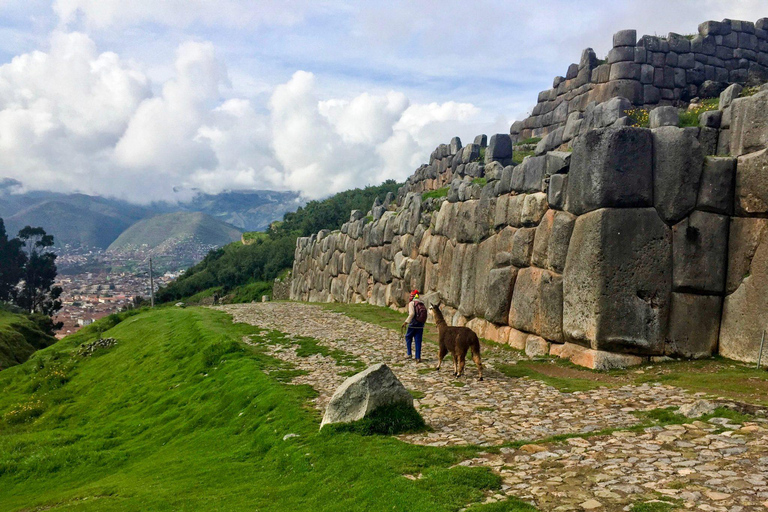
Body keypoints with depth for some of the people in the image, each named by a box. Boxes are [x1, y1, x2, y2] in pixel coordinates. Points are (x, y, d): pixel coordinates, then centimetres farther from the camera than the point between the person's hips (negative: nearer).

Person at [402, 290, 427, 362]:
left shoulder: (411, 303, -8)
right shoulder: (422, 304, 10)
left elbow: (412, 313, -21)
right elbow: (425, 316, 10)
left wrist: (406, 322, -19)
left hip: (413, 325, -5)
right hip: (420, 325, 5)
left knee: (408, 338, 16)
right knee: (418, 341, 6)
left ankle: (409, 353, 13)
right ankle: (418, 357, 4)